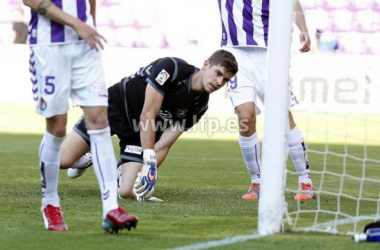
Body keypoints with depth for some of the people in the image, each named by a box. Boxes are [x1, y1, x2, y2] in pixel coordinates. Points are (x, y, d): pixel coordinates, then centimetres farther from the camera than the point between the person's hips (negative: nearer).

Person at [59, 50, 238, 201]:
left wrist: (149, 171, -25)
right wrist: (150, 162, -33)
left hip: (139, 132, 4)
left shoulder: (199, 105, -11)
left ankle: (118, 170, 18)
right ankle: (86, 159, 19)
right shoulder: (171, 67, -27)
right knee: (63, 160, -17)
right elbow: (147, 116, -29)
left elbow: (164, 143, -11)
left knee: (127, 192, -16)